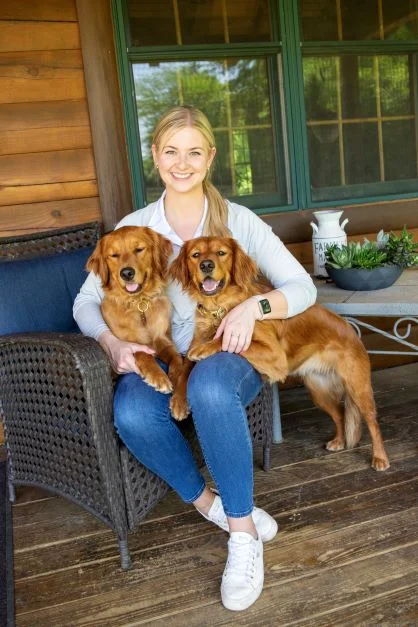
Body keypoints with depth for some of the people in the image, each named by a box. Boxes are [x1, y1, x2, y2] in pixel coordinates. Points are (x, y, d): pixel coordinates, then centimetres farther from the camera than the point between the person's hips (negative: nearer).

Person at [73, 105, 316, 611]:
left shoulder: (238, 221, 0)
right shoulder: (134, 226, 4)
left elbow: (303, 287, -3)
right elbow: (86, 302, 4)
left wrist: (254, 305, -23)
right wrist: (112, 342, -17)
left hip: (228, 355, -1)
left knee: (209, 385, -39)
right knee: (132, 413, -33)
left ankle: (242, 533, -22)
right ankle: (220, 506, -10)